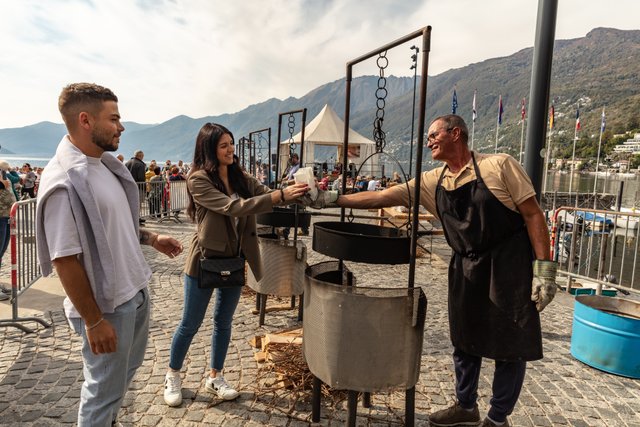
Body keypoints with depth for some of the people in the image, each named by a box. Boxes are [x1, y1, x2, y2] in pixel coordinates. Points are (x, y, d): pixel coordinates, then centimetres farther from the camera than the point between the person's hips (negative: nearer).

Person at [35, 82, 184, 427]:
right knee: (104, 389, 11)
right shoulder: (64, 181, -24)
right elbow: (64, 259, -23)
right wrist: (94, 321, -19)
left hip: (135, 289, 9)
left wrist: (151, 238, 13)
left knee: (129, 365, 28)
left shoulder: (105, 164, 3)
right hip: (107, 304, -9)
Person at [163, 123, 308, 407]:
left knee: (224, 321, 16)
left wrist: (298, 192, -23)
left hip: (234, 261, 5)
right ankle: (172, 376, 34)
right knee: (190, 324, 10)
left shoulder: (241, 178, 1)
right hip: (205, 260, -5)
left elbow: (268, 195, -4)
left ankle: (215, 377, 35)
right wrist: (281, 195, -36)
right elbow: (233, 208, -30)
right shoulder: (198, 179, -19)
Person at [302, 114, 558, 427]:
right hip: (466, 269, 5)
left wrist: (543, 268, -14)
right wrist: (332, 200, -6)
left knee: (509, 348, 6)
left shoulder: (499, 166, -10)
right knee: (465, 341, 15)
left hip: (510, 268, -5)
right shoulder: (433, 182, 3)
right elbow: (379, 197, 0)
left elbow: (533, 214, -9)